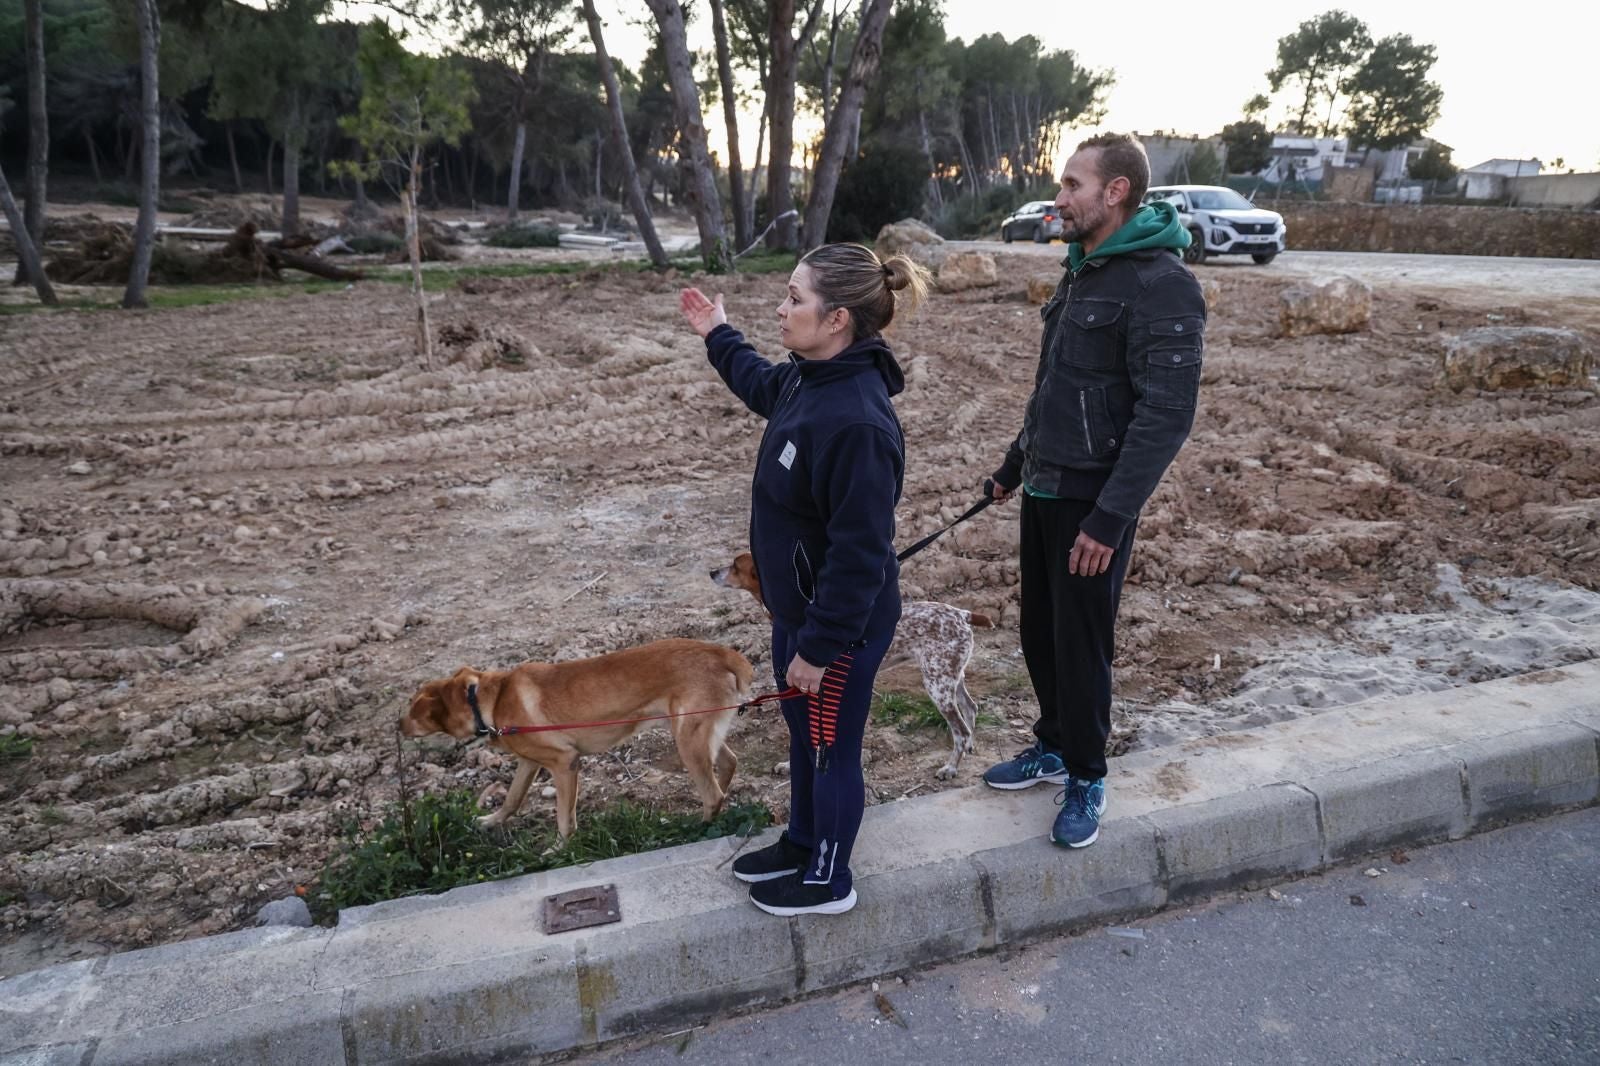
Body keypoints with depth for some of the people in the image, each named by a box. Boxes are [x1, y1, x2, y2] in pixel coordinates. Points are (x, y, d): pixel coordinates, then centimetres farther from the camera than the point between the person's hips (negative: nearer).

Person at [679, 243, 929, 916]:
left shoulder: (858, 423, -32)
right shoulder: (806, 378, -3)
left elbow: (860, 554, -28)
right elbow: (763, 386, 25)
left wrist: (819, 646, -22)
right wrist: (718, 337, 31)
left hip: (842, 623, -9)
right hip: (797, 605, 9)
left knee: (830, 746, 12)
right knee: (802, 731, 26)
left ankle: (828, 881, 36)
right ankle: (801, 842, 49)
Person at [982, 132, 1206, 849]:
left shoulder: (1161, 285, -17)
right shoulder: (1082, 270, 11)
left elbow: (1166, 414, -22)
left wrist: (1109, 518, -24)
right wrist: (1015, 464, 22)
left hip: (1091, 502, -8)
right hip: (1044, 490, 8)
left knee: (1081, 642, 3)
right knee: (1039, 631, 17)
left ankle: (1087, 779, 23)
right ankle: (1053, 748, 36)